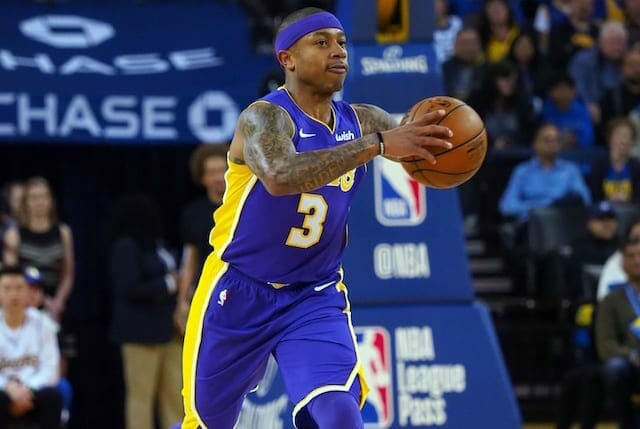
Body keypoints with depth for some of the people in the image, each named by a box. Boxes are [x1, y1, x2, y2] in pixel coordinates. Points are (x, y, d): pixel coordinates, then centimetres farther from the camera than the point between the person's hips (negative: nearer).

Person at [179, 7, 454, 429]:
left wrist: (437, 137, -28)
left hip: (316, 298, 3)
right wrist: (377, 144, -50)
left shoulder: (362, 121, -2)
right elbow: (279, 176, -42)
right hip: (239, 294, -3)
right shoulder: (264, 118, -21)